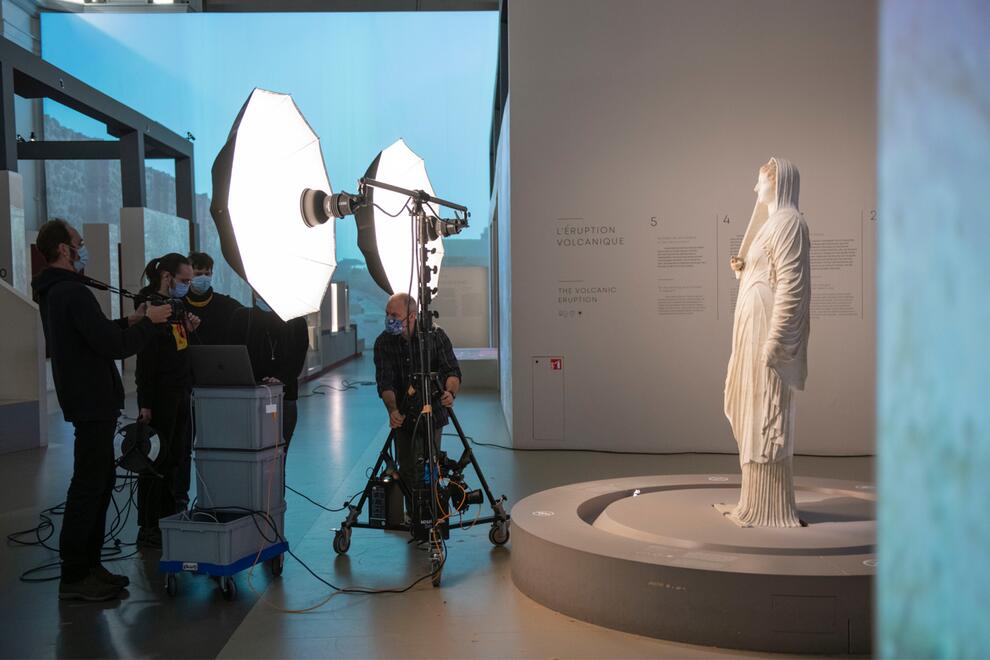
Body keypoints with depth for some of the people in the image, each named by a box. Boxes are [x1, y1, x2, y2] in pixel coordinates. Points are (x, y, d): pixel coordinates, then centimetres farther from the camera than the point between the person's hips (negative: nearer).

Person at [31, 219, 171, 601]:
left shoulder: (53, 292, 14)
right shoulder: (74, 293, -19)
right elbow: (115, 347, -24)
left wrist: (129, 322, 12)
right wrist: (148, 322, -11)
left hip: (85, 400, 11)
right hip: (93, 402, -11)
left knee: (100, 482, 16)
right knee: (89, 487, -4)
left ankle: (88, 566, 24)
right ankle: (75, 577, 3)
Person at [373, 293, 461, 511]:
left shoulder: (435, 335, -10)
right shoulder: (383, 342, -6)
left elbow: (452, 370, -13)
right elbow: (385, 382, -13)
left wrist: (450, 392, -35)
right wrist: (392, 409, -30)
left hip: (432, 414, -2)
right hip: (403, 417, 2)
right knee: (407, 471, 3)